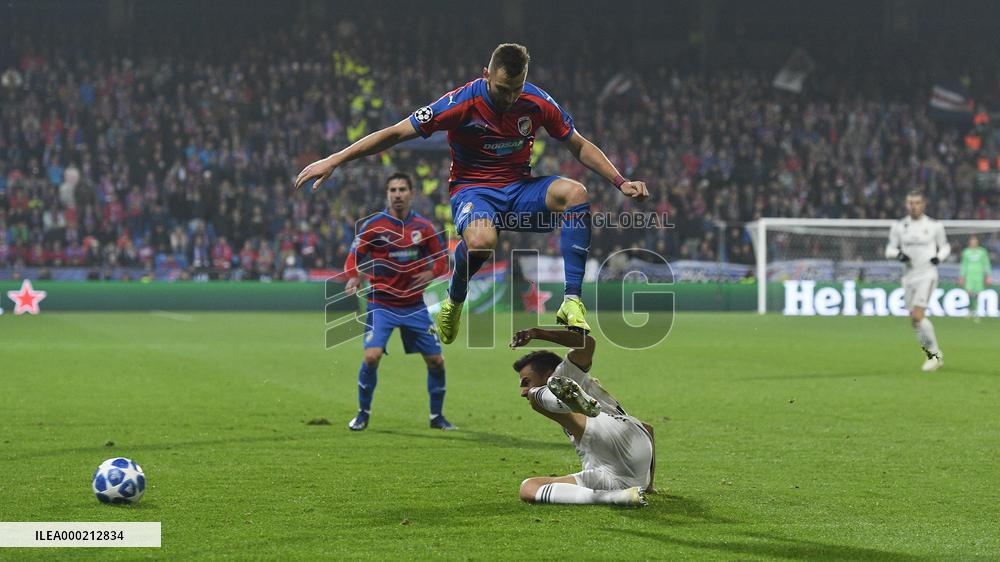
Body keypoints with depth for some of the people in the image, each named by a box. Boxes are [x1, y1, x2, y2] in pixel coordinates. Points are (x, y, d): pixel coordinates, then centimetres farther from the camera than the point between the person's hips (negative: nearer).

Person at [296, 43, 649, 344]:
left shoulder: (537, 102, -5)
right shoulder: (462, 102, -15)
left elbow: (580, 146, 9)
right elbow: (396, 133, -12)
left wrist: (620, 182, -2)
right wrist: (333, 160, -16)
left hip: (520, 190, 4)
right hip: (473, 190, -4)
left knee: (574, 192, -29)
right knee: (481, 242, -40)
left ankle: (572, 301, -28)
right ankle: (454, 299, -4)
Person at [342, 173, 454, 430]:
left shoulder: (424, 226, 1)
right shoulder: (374, 225, -6)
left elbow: (441, 257, 9)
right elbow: (354, 255, -4)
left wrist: (431, 273, -12)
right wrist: (353, 278, -24)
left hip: (414, 305, 3)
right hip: (381, 304, -3)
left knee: (436, 360, 1)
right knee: (371, 356, -20)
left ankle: (437, 416, 22)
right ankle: (363, 413, 2)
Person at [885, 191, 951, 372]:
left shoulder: (935, 226, 0)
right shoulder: (898, 226, 6)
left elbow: (945, 247, 12)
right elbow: (889, 249, 10)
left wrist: (939, 257, -9)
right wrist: (898, 254, -12)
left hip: (927, 275, -4)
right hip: (908, 276, 4)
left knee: (918, 315, -19)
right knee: (914, 321, 4)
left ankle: (935, 353, -5)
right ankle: (932, 356, 19)